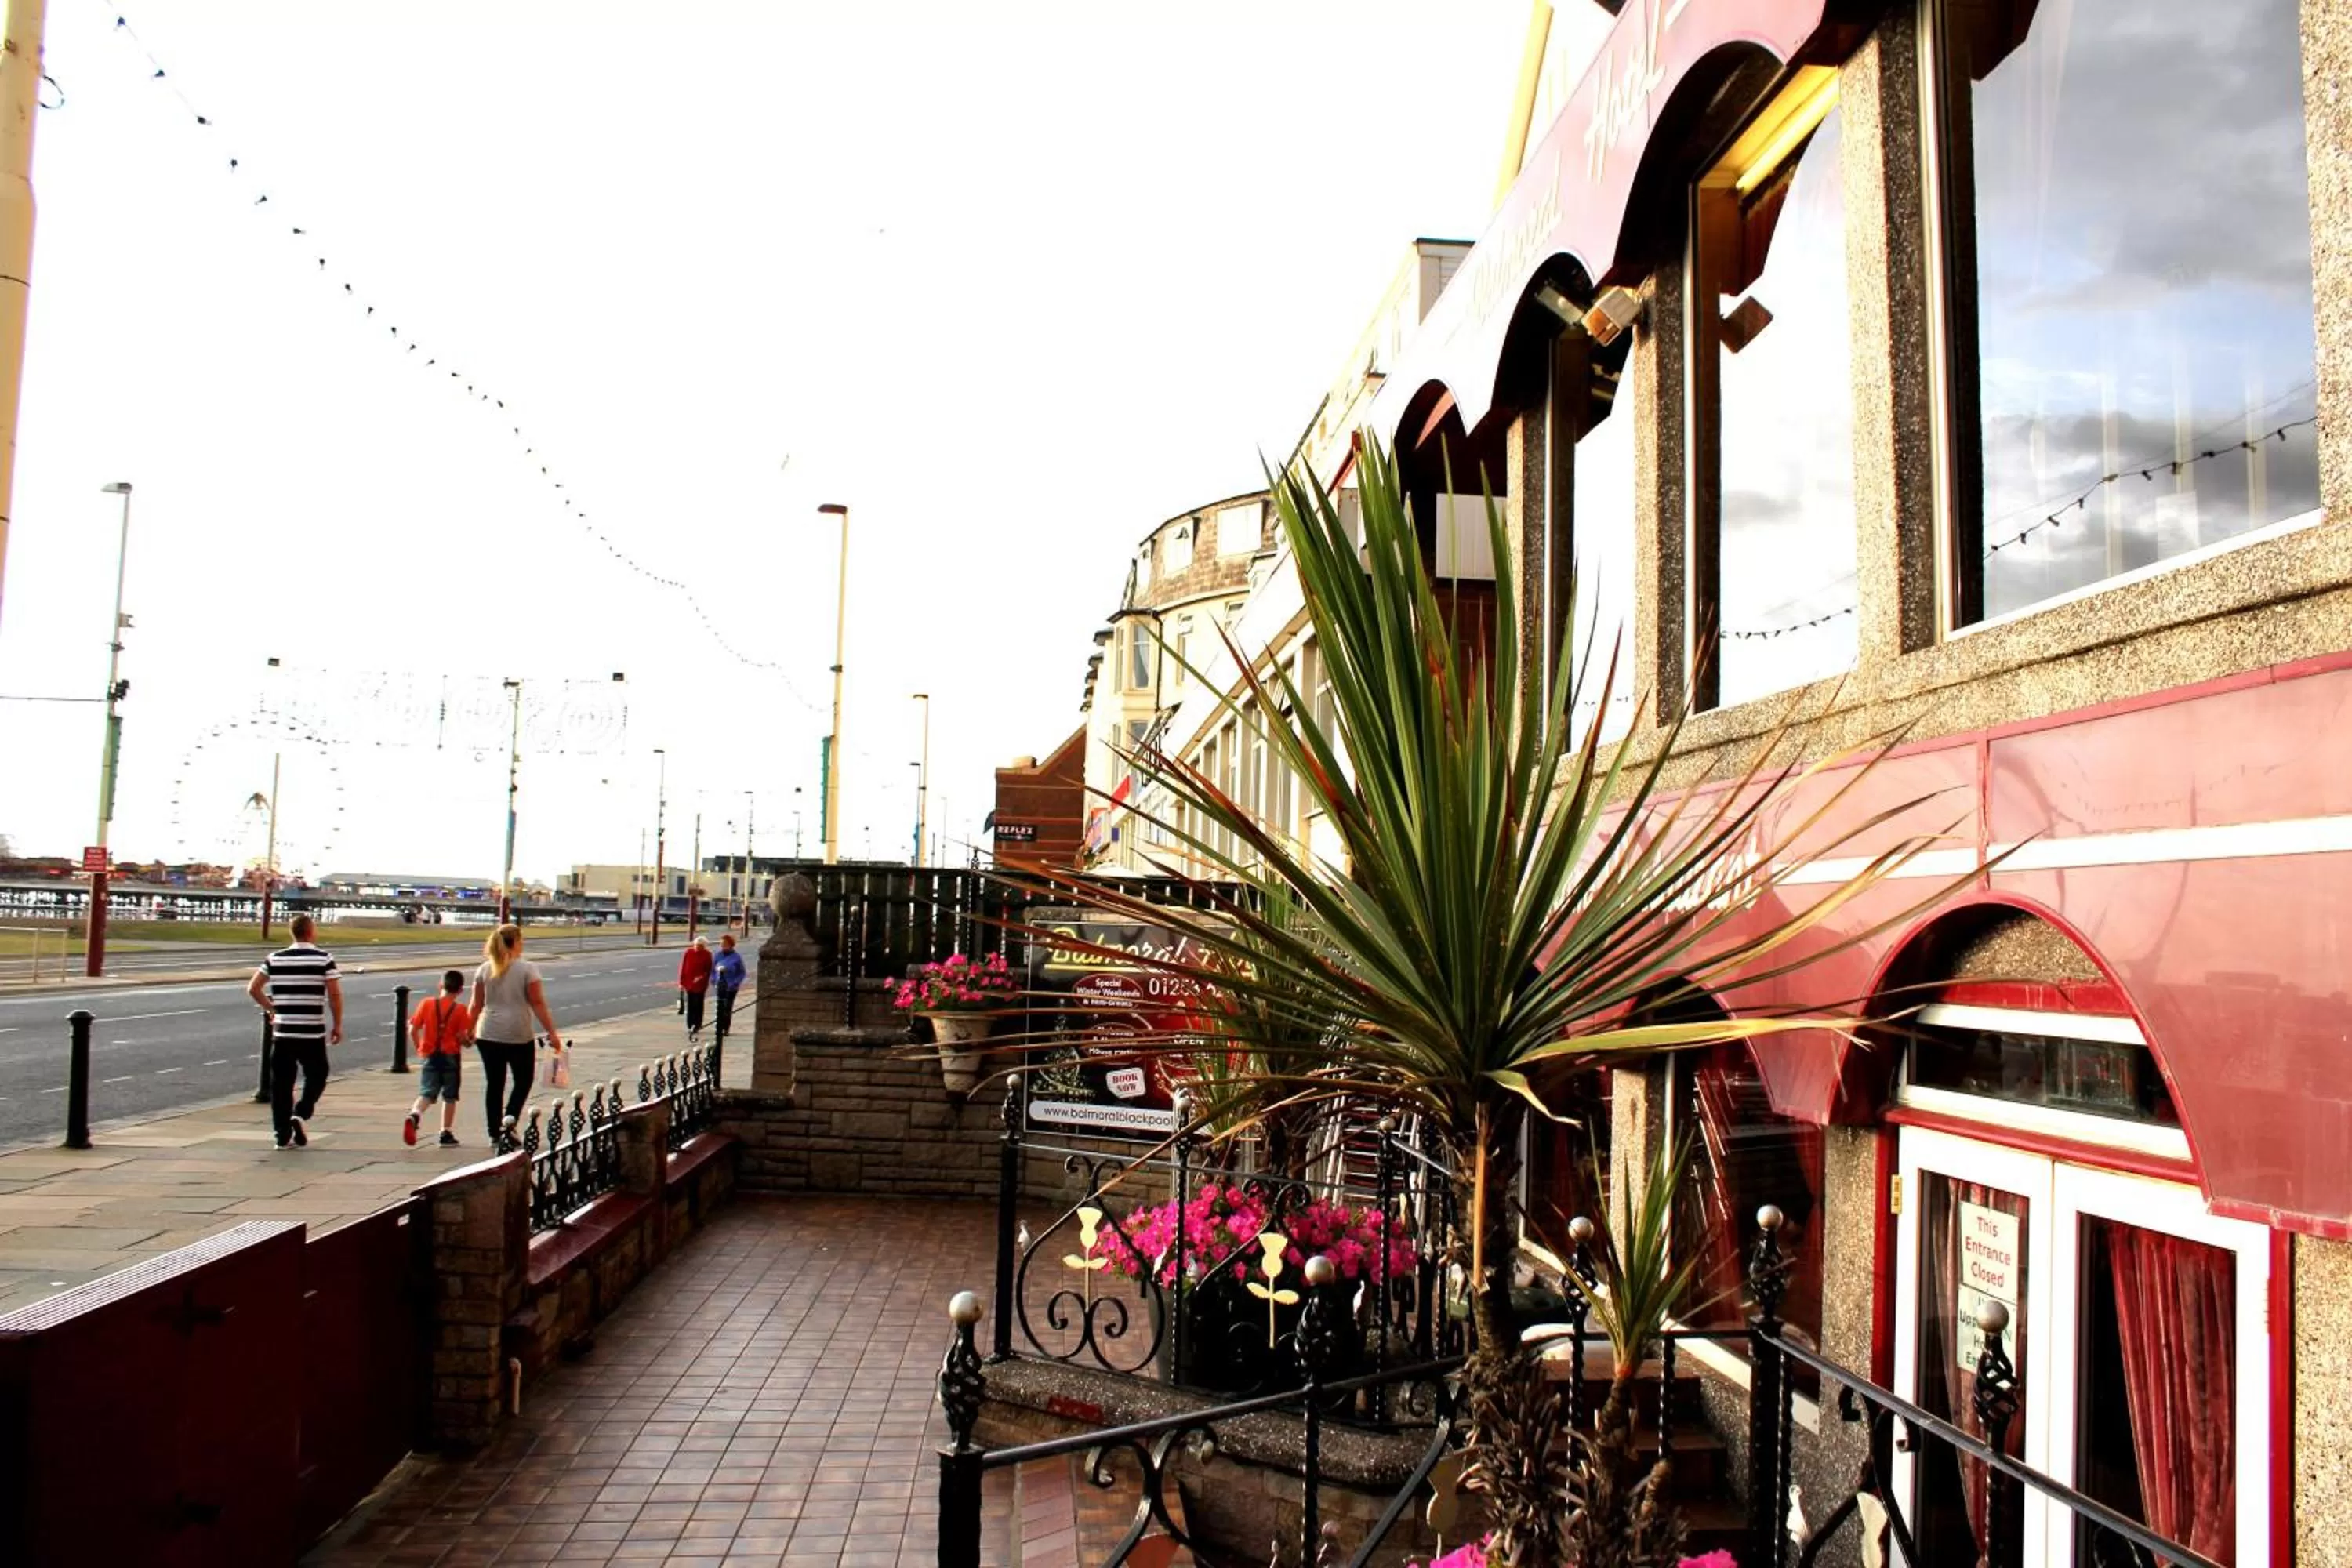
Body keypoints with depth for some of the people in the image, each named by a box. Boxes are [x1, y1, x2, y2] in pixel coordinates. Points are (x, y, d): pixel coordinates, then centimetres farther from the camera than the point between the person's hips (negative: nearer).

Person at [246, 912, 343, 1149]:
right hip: (312, 1033, -3)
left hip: (282, 1032, 3)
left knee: (281, 1082, 9)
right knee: (316, 1076, 14)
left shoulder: (275, 959, 5)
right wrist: (337, 1025, 1)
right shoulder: (324, 958, -5)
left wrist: (270, 1009, 18)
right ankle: (302, 1114, -7)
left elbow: (253, 989, 3)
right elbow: (335, 994, -8)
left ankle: (283, 1135, 10)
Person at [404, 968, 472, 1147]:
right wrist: (468, 1041, 10)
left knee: (426, 1094, 1)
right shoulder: (460, 1009, -6)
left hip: (429, 1056, 2)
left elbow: (413, 1030, -1)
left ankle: (414, 1115, -30)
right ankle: (446, 1134, 14)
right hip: (451, 1057, -1)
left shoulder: (427, 1003, 0)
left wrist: (420, 1048, 13)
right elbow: (461, 1036, -12)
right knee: (449, 1097, 11)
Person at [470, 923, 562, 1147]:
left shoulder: (485, 969, 5)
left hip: (488, 1035, 3)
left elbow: (476, 1005, 7)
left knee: (494, 1083, 10)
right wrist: (551, 1032, -6)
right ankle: (511, 1115, -10)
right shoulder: (527, 969, -6)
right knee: (523, 1079, 13)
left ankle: (494, 1134, 13)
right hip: (519, 1035, -3)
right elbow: (537, 1003, -9)